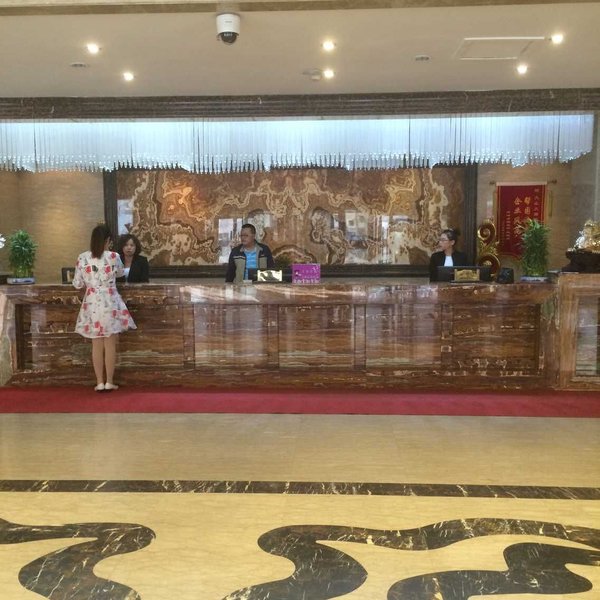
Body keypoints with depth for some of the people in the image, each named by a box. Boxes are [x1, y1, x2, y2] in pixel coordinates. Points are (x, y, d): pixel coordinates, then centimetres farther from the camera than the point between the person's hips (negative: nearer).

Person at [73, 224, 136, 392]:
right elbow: (120, 273, 13)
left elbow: (77, 284, 3)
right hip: (110, 303, -2)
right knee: (110, 344, 6)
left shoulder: (82, 258, -2)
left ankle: (99, 382, 12)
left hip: (92, 304, 2)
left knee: (96, 345, 9)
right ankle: (109, 382, 9)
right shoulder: (113, 257, -8)